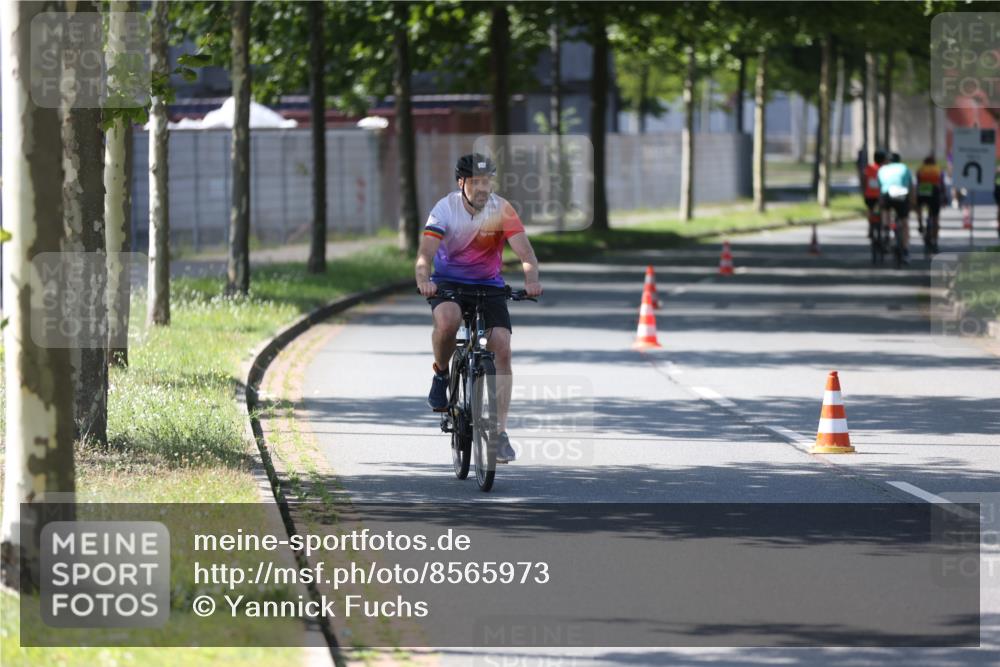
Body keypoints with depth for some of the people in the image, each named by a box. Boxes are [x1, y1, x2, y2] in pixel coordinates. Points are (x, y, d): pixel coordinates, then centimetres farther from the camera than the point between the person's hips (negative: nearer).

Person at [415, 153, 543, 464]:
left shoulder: (501, 209, -14)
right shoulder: (445, 208, -17)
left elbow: (524, 251, -22)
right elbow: (426, 252, -27)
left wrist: (531, 280, -43)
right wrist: (423, 280, -48)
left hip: (489, 284, 2)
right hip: (448, 281, -2)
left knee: (502, 348, -15)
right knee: (447, 320, -35)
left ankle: (501, 432, -10)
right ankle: (441, 374, -4)